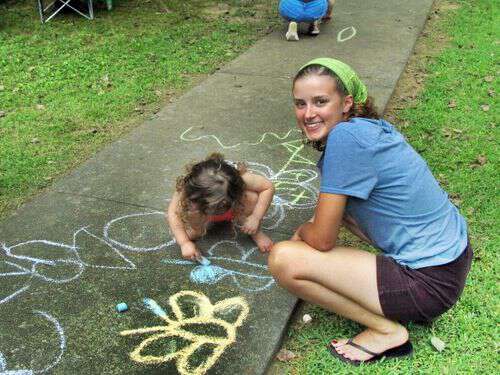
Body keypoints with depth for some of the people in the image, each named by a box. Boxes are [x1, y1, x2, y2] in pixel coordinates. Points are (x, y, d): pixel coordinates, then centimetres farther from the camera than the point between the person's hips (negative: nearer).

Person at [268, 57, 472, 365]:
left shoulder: (345, 137, -21)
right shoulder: (371, 126, 6)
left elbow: (322, 240, -15)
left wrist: (302, 231, 6)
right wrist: (314, 226, 11)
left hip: (431, 281, -10)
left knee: (283, 260, -15)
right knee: (337, 201, 24)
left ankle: (387, 330, -1)